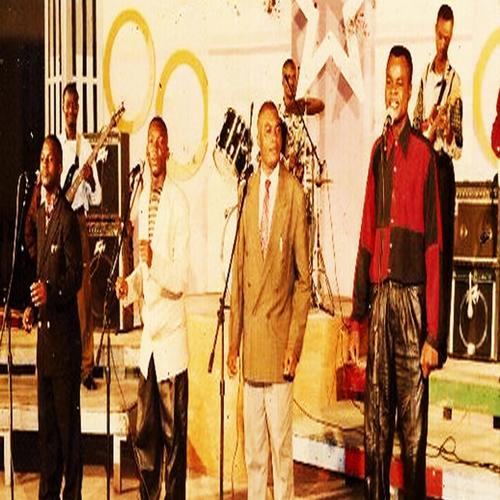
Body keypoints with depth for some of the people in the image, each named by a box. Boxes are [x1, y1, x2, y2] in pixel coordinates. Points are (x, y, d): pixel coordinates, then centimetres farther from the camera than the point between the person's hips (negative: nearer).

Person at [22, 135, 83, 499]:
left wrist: (51, 291, -29)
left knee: (67, 420, -2)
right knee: (47, 421, 14)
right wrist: (33, 307, 11)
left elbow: (76, 275, -16)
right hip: (45, 331, 9)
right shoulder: (41, 213, 15)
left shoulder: (68, 217, -12)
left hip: (64, 332, -9)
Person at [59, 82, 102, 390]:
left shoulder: (87, 148, 5)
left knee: (84, 296, -1)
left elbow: (97, 198, 2)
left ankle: (86, 366, 3)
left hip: (79, 222, -1)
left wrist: (91, 180, -17)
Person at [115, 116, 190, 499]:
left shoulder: (179, 202, -11)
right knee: (145, 435, 14)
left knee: (174, 435, 1)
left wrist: (154, 261, -32)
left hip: (172, 336, -7)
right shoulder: (142, 200, 12)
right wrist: (129, 284, 0)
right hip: (148, 337, 7)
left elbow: (180, 278, -16)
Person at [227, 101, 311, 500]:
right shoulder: (249, 190, 10)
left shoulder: (295, 194, -5)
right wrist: (234, 339, 9)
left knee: (282, 444, 1)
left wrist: (296, 340, -10)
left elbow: (304, 276, -4)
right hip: (251, 339, 5)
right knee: (253, 448, 11)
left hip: (280, 337, -5)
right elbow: (239, 270, 12)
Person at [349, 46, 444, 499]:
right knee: (375, 425, 9)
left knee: (413, 428, 1)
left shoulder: (423, 153, -2)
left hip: (412, 296, -5)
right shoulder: (378, 151, 14)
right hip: (379, 296, 5)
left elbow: (434, 246, -5)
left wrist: (433, 334, -9)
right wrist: (357, 315, 11)